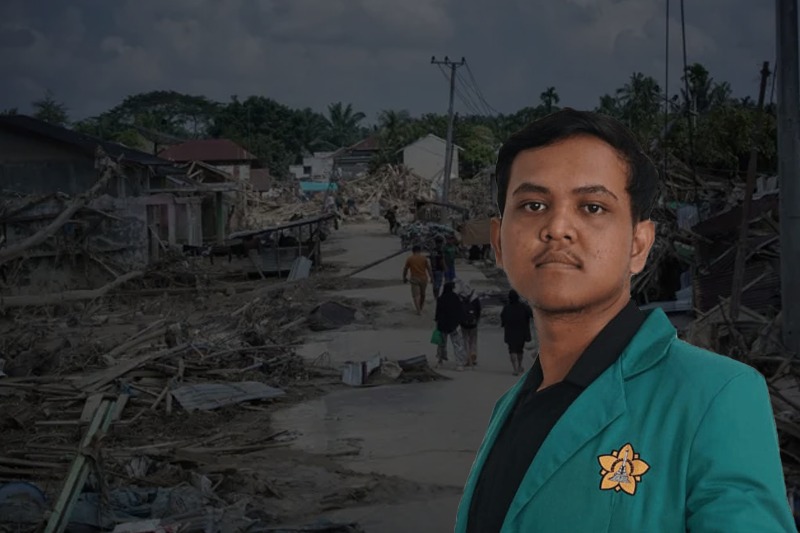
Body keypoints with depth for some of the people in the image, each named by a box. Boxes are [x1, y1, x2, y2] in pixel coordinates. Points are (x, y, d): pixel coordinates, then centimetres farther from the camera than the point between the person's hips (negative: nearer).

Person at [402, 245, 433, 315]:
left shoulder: (409, 259, 0)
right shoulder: (424, 258, 1)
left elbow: (405, 269, 4)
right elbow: (428, 268, 0)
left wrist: (404, 278, 15)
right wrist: (431, 276, 7)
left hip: (414, 279, -2)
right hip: (423, 278, 2)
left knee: (415, 295, -2)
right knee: (422, 294, 20)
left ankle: (418, 310, -15)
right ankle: (421, 307, 37)